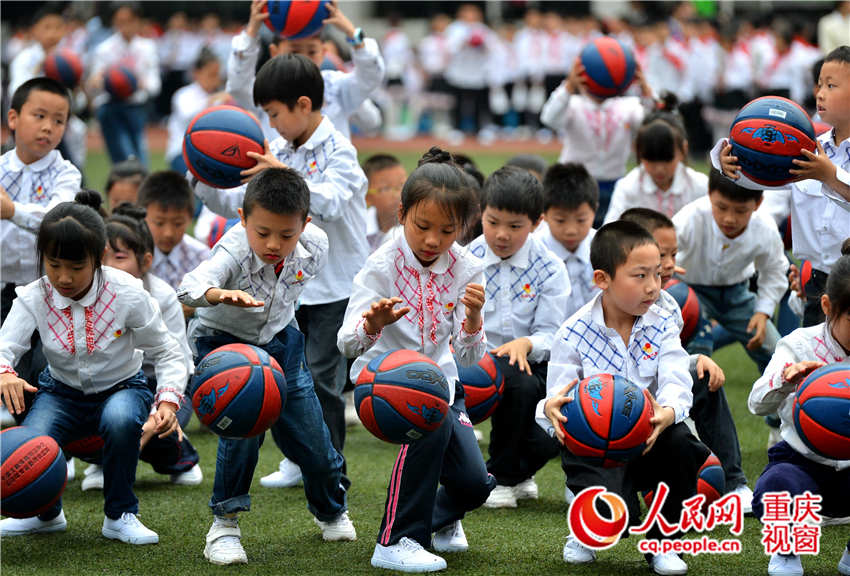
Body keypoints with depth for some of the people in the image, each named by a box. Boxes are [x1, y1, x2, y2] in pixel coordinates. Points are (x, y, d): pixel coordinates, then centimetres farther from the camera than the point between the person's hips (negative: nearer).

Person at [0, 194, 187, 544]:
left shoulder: (127, 294, -20)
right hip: (62, 393, 2)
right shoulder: (34, 299, -15)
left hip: (122, 388, -2)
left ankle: (119, 516, -14)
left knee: (121, 420, -40)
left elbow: (166, 354, -10)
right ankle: (46, 515, 9)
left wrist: (168, 400, -28)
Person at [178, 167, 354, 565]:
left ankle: (332, 511, 38)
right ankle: (224, 525, -9)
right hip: (223, 341, -4)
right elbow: (189, 287, -55)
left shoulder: (313, 247, -21)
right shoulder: (234, 252, -35)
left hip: (278, 341, 4)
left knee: (309, 434, 9)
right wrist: (221, 295, -74)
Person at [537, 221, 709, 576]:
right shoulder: (574, 333, -10)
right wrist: (551, 410, -42)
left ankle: (662, 543, -7)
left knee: (681, 441, -32)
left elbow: (675, 384, -17)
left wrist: (668, 412, -43)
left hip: (647, 443, 3)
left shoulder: (662, 326, -3)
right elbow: (558, 395, -14)